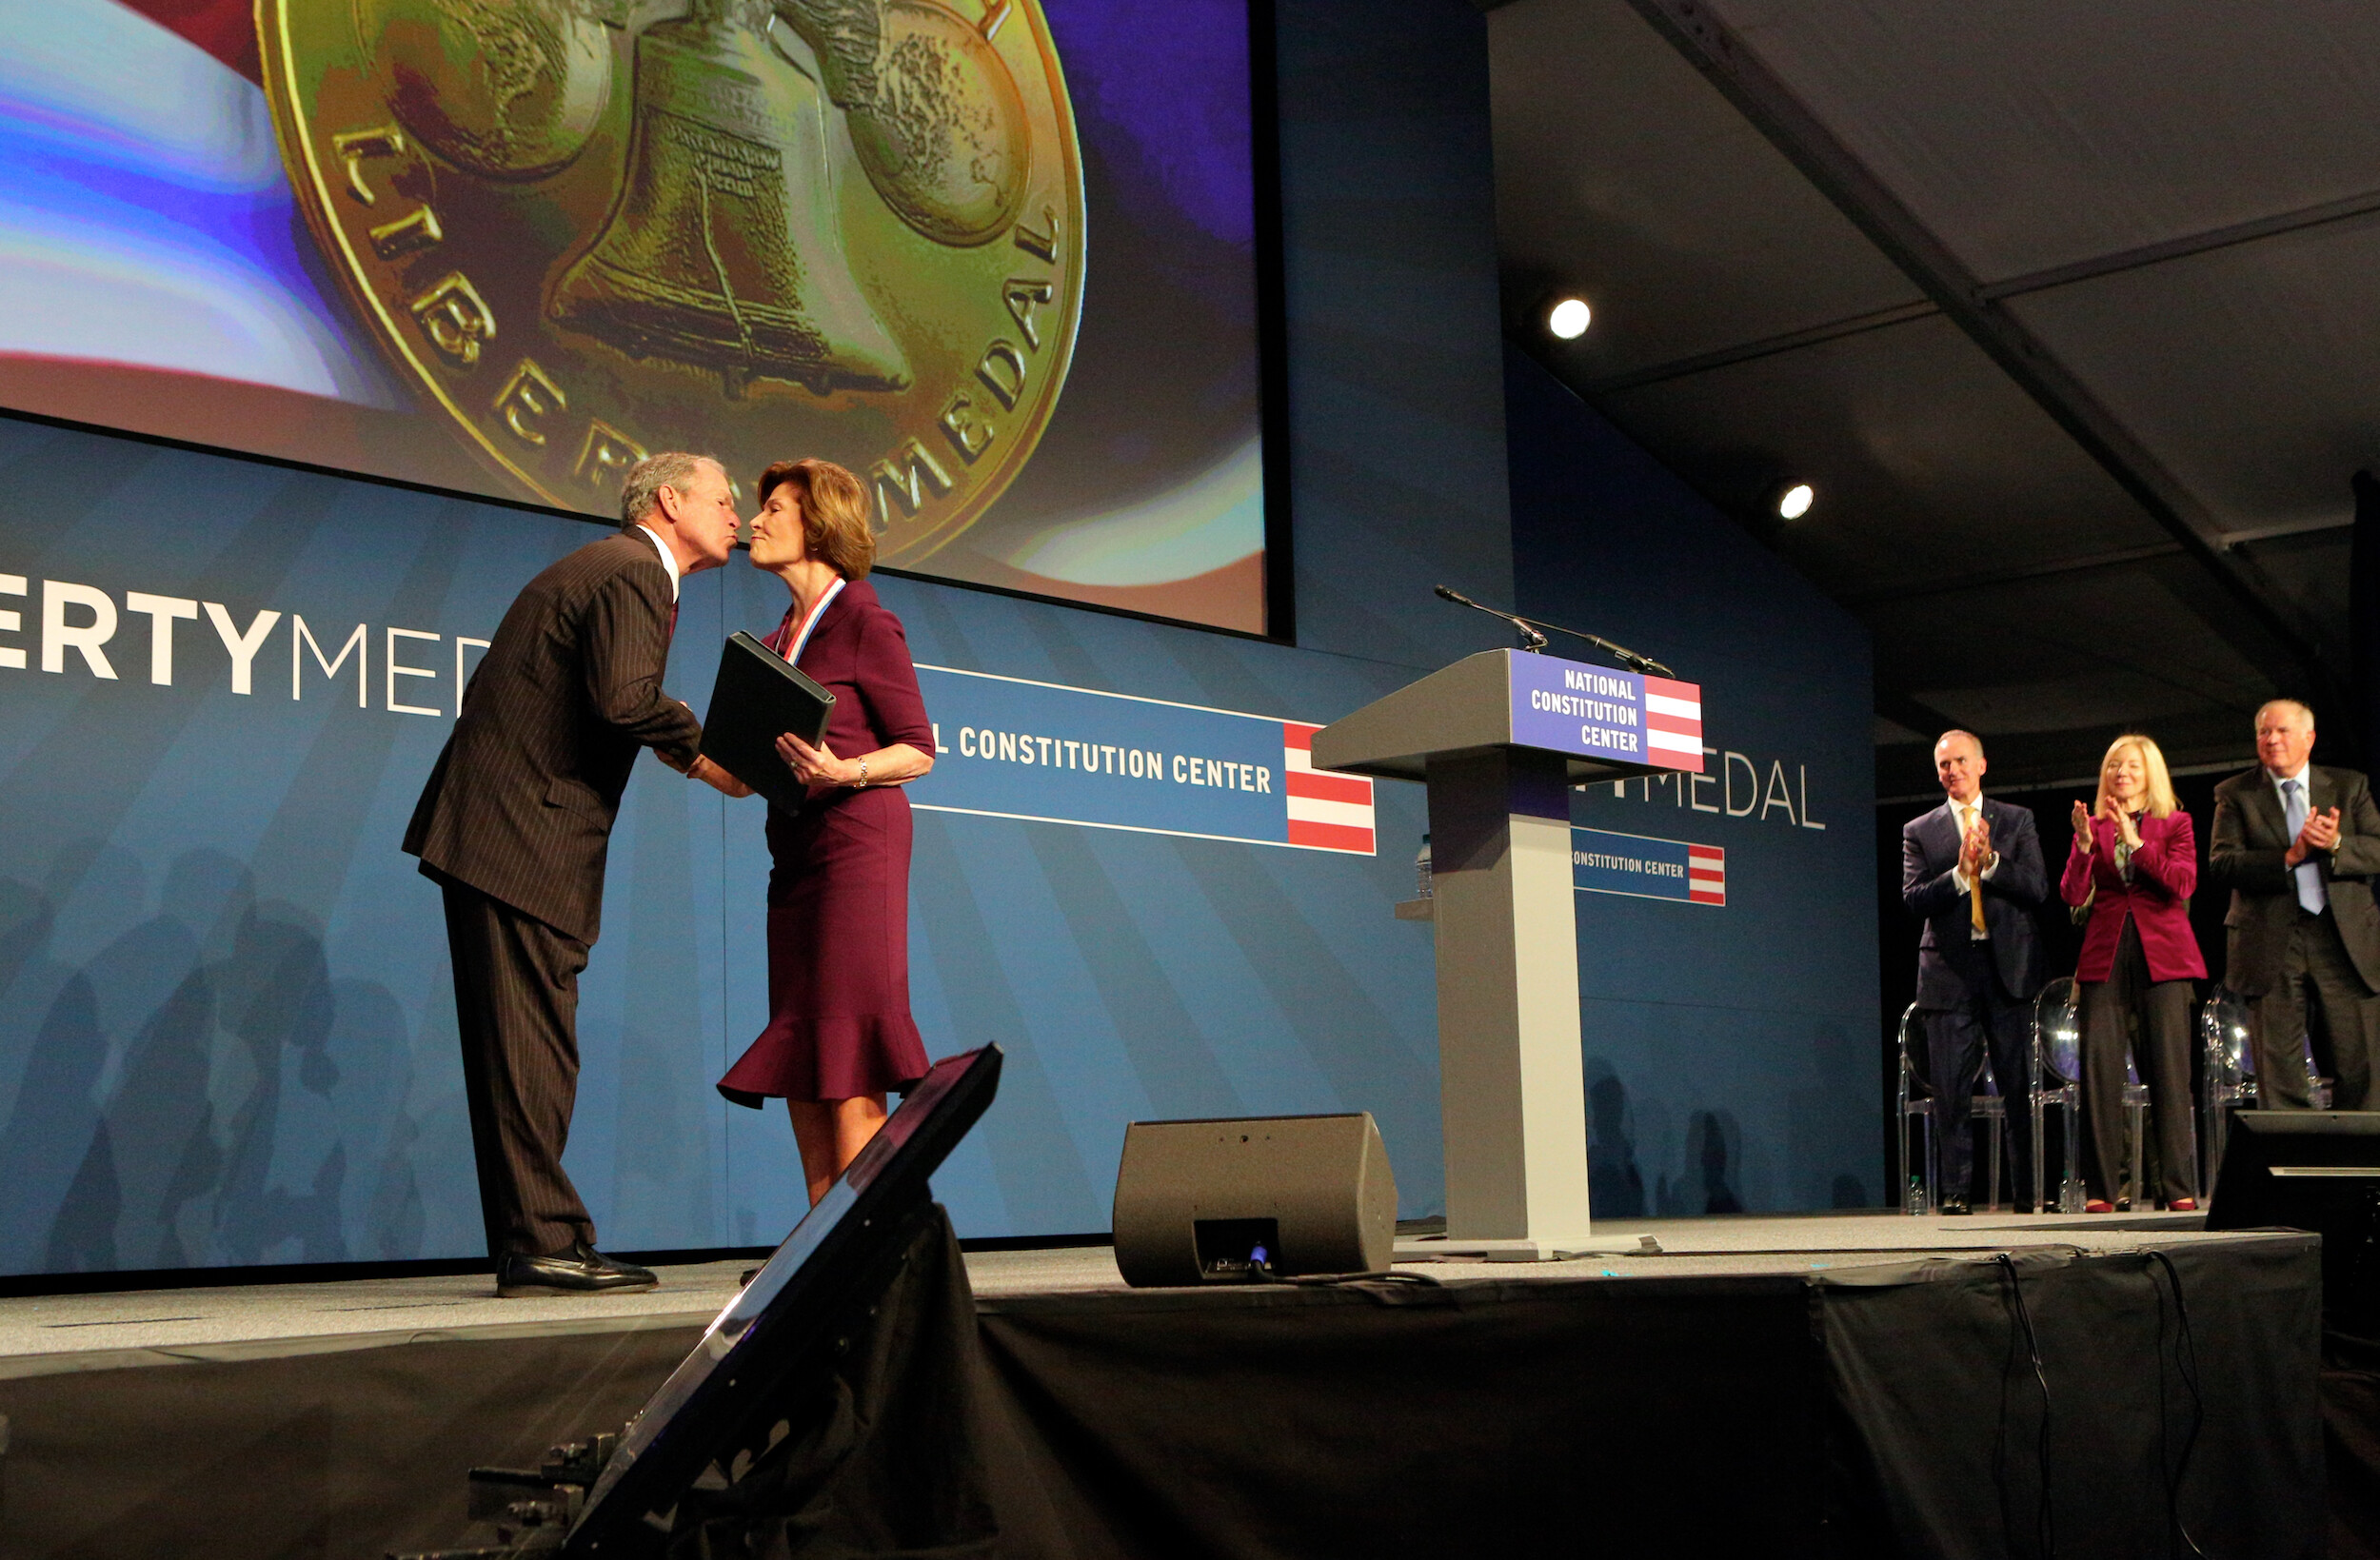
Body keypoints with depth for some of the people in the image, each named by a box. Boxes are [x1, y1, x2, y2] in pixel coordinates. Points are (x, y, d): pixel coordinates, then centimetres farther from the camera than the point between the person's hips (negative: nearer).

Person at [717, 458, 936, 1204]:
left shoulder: (864, 620, -5)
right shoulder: (782, 637, 18)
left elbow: (919, 751, -7)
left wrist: (843, 772, -23)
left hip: (857, 836, -8)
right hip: (794, 848, 8)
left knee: (847, 1074, -11)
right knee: (799, 1066, 5)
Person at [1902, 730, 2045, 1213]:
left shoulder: (2017, 821, 12)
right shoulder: (1918, 831, 11)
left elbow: (2036, 888, 1)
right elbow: (1914, 898, -1)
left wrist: (1989, 861, -12)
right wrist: (1960, 873, -15)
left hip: (2008, 966, 0)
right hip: (1949, 969, 0)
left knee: (2022, 1083, 0)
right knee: (1950, 1090, -2)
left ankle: (2032, 1187, 7)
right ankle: (1955, 1189, 4)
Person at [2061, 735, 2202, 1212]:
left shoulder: (2175, 823, 10)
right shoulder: (2094, 826, 14)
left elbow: (2182, 883, -7)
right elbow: (2073, 895, 1)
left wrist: (2136, 842, -14)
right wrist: (2083, 845, -14)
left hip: (2162, 956, -1)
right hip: (2105, 957, 1)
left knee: (2169, 1069, -4)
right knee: (2099, 1067, -5)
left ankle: (2179, 1186, 0)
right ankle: (2102, 1186, -1)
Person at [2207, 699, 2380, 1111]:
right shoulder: (2235, 794, 9)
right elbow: (2220, 865, -4)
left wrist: (2336, 844, -15)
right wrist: (2289, 857, -15)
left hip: (2346, 942, 1)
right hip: (2272, 948, -1)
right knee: (2279, 1076, -2)